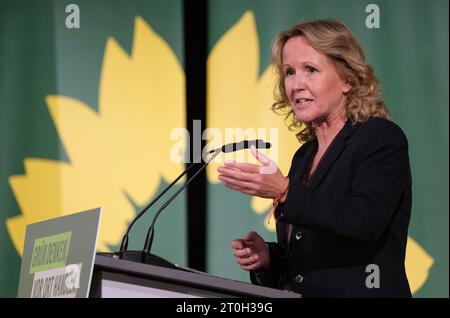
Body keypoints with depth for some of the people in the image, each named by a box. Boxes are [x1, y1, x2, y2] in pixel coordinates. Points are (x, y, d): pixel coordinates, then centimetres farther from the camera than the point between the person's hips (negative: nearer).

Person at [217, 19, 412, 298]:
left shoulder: (382, 137, -3)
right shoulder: (305, 155, 17)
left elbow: (365, 221, -19)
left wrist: (284, 192, -25)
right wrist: (267, 256, 4)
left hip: (358, 292, -6)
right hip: (298, 293, 6)